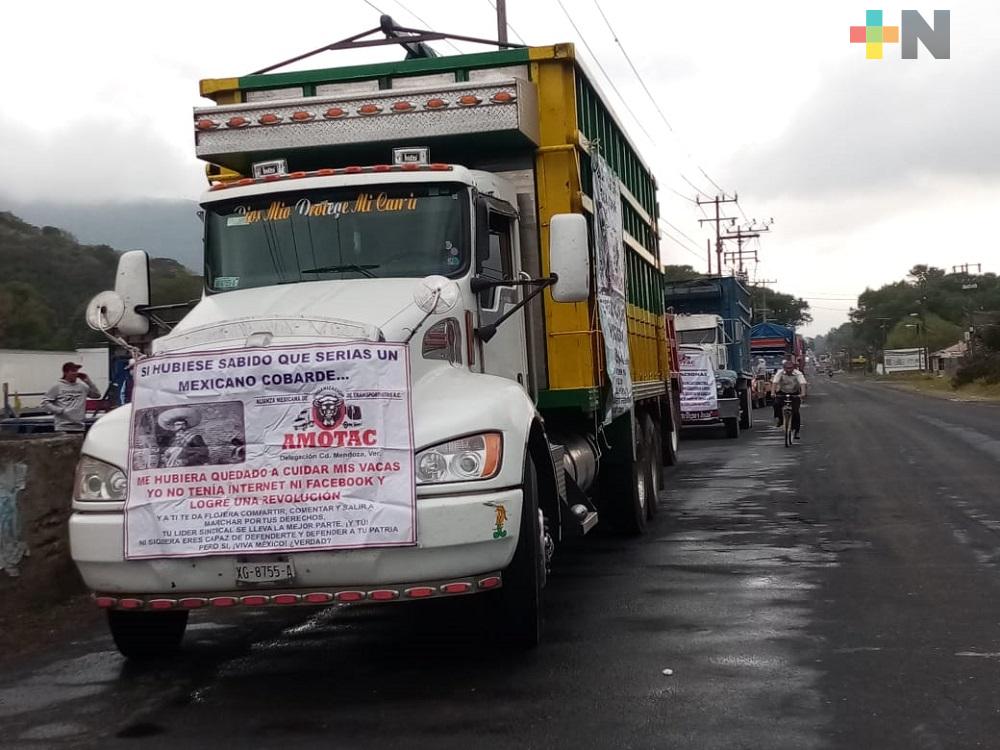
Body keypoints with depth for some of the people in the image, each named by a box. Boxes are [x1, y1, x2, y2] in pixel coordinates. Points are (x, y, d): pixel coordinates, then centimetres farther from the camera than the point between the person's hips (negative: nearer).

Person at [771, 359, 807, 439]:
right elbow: (774, 382, -29)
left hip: (795, 394, -1)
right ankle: (778, 419, -6)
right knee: (777, 404, -29)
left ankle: (796, 431, -1)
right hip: (782, 393, 1)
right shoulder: (780, 373, -18)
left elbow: (802, 383, -34)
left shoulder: (798, 374, -21)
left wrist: (803, 393, -52)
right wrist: (773, 393, -45)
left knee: (795, 412, -13)